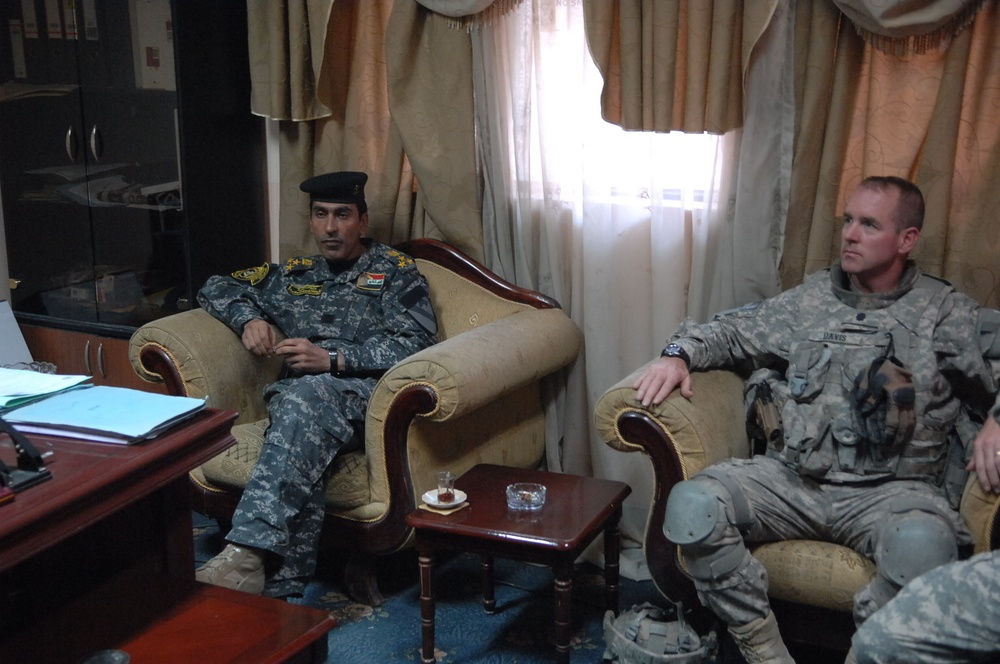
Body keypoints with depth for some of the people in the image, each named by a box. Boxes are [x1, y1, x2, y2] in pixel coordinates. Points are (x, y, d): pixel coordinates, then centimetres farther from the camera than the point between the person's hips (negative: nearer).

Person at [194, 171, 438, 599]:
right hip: (296, 397, 3)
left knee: (305, 395, -40)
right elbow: (215, 289, 33)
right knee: (303, 453, -36)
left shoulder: (394, 270, 15)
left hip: (364, 393, -3)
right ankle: (281, 588, -45)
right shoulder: (293, 275, 29)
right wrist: (248, 318, 9)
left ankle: (248, 554, -53)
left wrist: (332, 359, -12)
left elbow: (414, 344, -1)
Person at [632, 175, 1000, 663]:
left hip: (889, 491, -3)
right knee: (691, 504, -24)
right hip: (791, 477, 3)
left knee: (923, 542, -39)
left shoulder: (946, 313, 10)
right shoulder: (809, 300, 19)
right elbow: (732, 331, 23)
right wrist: (678, 354, 3)